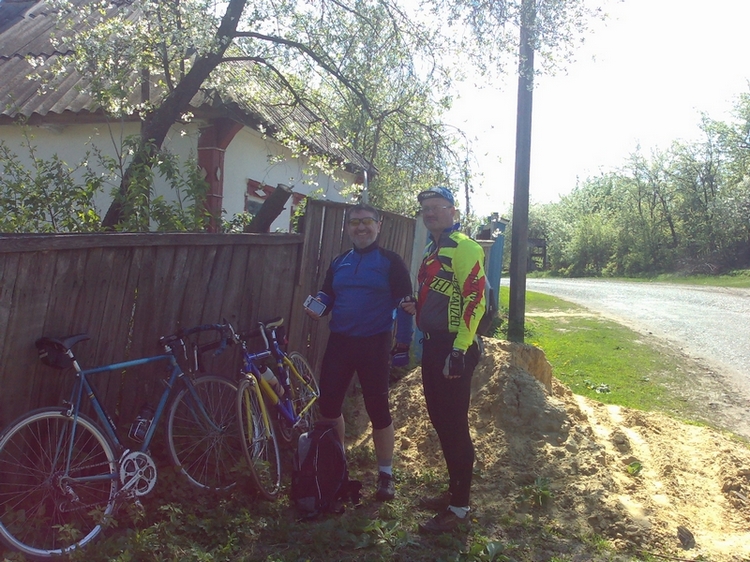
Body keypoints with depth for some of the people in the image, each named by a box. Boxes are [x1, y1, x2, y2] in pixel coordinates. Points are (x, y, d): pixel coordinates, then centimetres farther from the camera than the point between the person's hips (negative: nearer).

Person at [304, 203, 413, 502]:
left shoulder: (390, 261, -4)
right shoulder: (339, 262, 11)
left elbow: (404, 303, -5)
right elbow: (327, 293, 18)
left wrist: (403, 343, -8)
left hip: (374, 344, -5)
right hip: (339, 342, 5)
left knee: (378, 409, 1)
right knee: (328, 404, 5)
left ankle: (385, 474, 18)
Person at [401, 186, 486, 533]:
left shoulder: (464, 248, -12)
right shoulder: (432, 250, 17)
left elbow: (474, 300, -20)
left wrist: (459, 351, -24)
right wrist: (416, 307, 8)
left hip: (453, 349, -10)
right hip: (433, 345, 10)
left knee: (454, 426, -2)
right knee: (440, 421, 16)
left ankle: (459, 508, 10)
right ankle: (454, 491, 31)